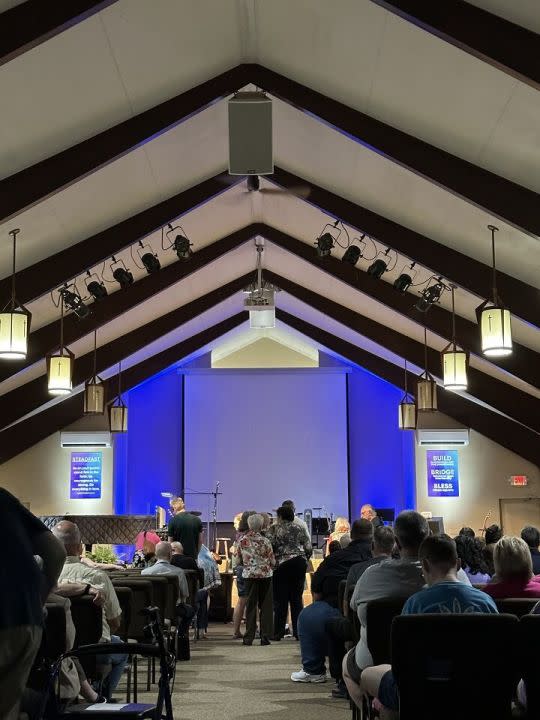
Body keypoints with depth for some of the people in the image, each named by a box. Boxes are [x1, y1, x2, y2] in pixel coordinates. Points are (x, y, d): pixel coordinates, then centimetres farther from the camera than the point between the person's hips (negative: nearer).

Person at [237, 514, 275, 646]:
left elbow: (239, 560, 6)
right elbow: (273, 562, -3)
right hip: (265, 575, -2)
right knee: (265, 605, 6)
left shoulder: (242, 540, -3)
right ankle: (265, 636, 5)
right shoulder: (265, 541, -9)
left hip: (249, 575, 2)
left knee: (250, 605, 7)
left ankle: (249, 637, 6)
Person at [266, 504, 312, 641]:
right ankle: (298, 631, 7)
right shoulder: (300, 529, 8)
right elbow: (309, 548, 5)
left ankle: (278, 632, 3)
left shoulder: (273, 529, -1)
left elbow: (269, 547, -9)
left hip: (282, 564, -3)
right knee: (297, 598, 8)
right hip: (299, 564, 3)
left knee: (280, 600, 2)